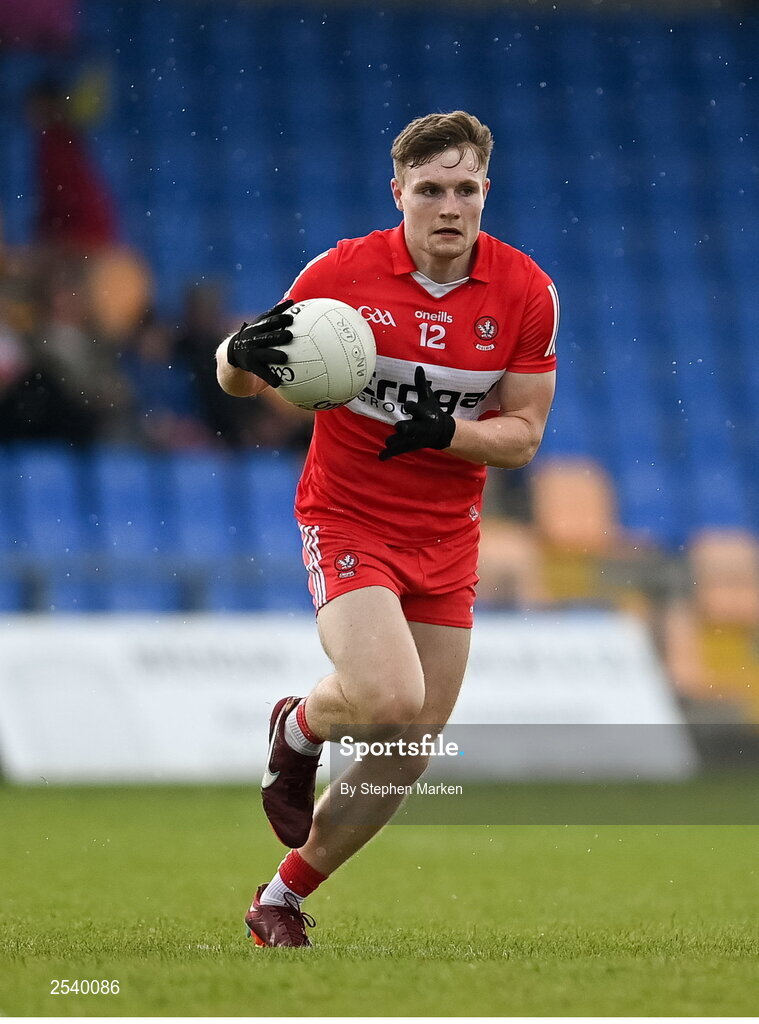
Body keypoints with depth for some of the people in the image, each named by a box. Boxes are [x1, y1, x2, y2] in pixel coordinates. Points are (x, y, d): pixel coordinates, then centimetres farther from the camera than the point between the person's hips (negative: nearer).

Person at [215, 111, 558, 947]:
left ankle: (283, 900, 25)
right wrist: (244, 353, -27)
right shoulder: (344, 272, -12)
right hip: (347, 521, -4)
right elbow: (236, 378, -2)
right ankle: (299, 728, 9)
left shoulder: (526, 292, -6)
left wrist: (447, 428, -21)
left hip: (446, 537, 4)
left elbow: (523, 433, 0)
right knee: (390, 699, -27)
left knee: (407, 757, 5)